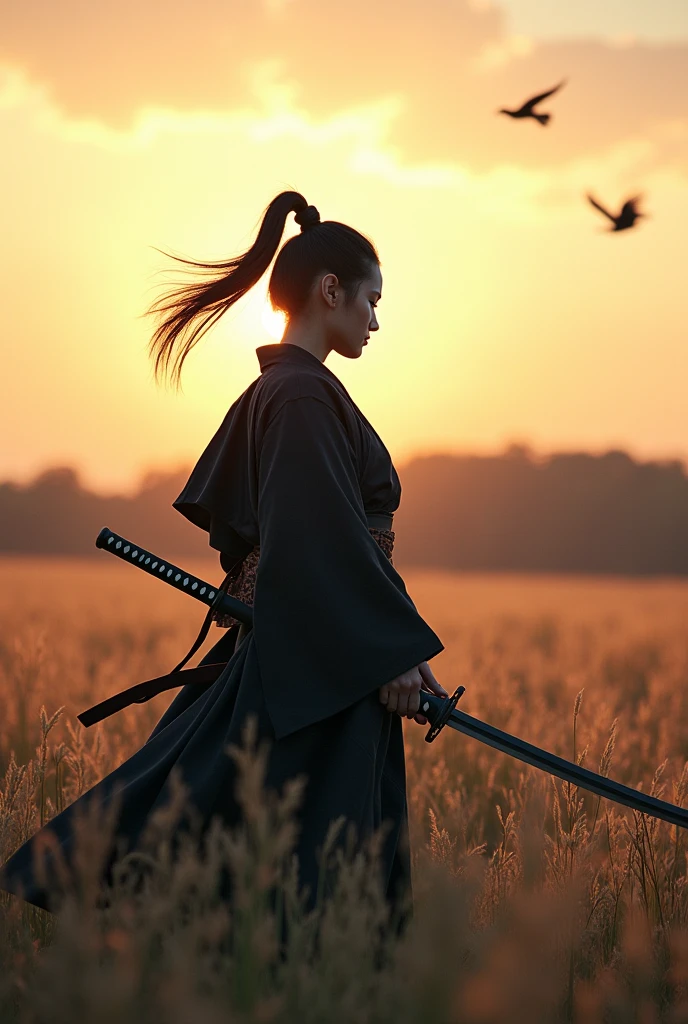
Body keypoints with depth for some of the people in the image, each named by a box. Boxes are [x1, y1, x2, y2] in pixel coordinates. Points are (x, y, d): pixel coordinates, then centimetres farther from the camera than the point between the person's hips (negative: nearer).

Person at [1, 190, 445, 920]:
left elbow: (219, 511, 22)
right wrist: (398, 649, -20)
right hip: (322, 661, -10)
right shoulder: (304, 394, -14)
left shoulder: (268, 393, 15)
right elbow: (329, 533, -21)